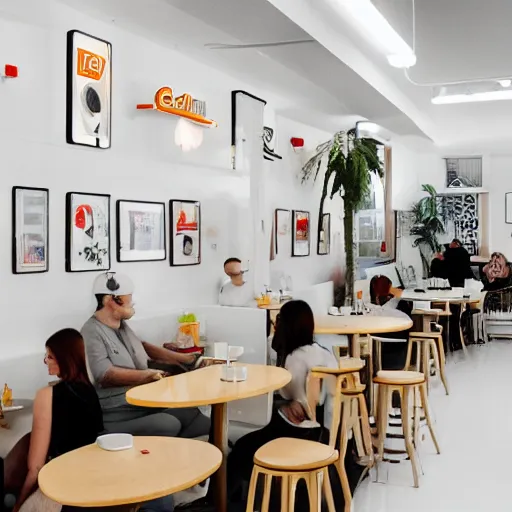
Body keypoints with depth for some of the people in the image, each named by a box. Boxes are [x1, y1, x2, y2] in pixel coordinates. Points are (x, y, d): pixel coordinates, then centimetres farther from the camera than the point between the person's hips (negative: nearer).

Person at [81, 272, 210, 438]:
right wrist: (148, 374, -14)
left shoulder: (122, 325, 12)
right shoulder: (92, 333, -14)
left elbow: (141, 348, 27)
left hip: (147, 404, 8)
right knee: (169, 426, -30)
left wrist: (183, 358, 24)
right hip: (118, 416, -8)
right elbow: (105, 376, -23)